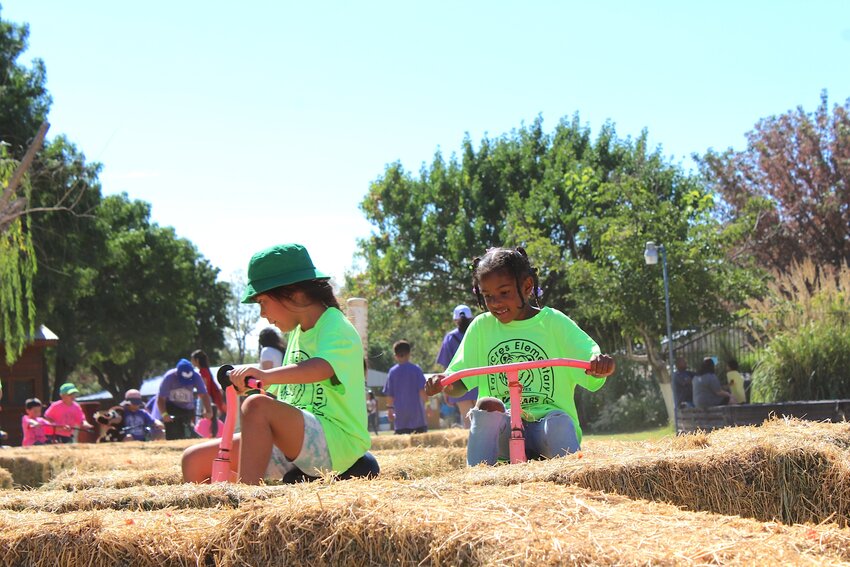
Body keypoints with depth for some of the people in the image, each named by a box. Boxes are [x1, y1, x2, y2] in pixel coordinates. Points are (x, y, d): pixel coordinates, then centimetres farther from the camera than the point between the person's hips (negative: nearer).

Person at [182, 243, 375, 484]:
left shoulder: (336, 326, -8)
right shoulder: (297, 333, 20)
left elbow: (322, 367, -31)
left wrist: (267, 375, -46)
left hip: (335, 441, -9)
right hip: (293, 447, 9)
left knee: (257, 405, -33)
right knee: (194, 460, -1)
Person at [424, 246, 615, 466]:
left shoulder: (553, 322, 3)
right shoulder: (481, 327, 10)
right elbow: (459, 384, 10)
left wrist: (602, 364, -32)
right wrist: (444, 383, -14)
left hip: (547, 427, -2)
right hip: (501, 432, 2)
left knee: (559, 421, -33)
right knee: (486, 405, -28)